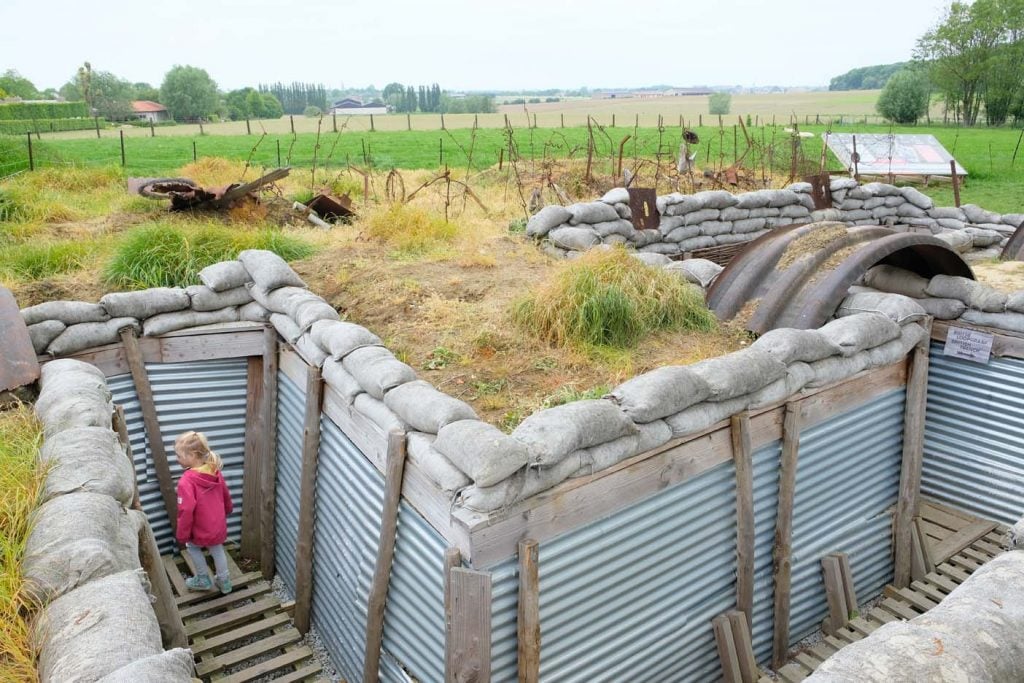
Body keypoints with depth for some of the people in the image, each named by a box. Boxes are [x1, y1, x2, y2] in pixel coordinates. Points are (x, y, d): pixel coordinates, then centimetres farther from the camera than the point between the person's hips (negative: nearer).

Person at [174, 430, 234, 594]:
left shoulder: (186, 481, -28)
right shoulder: (215, 472, -6)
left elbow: (186, 511, -27)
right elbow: (226, 495, 9)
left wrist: (182, 535, -13)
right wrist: (227, 511, 28)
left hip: (201, 531, -5)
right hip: (219, 527, 5)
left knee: (192, 546, 25)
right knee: (217, 549, 27)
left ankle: (203, 579, 35)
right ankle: (224, 581, 39)